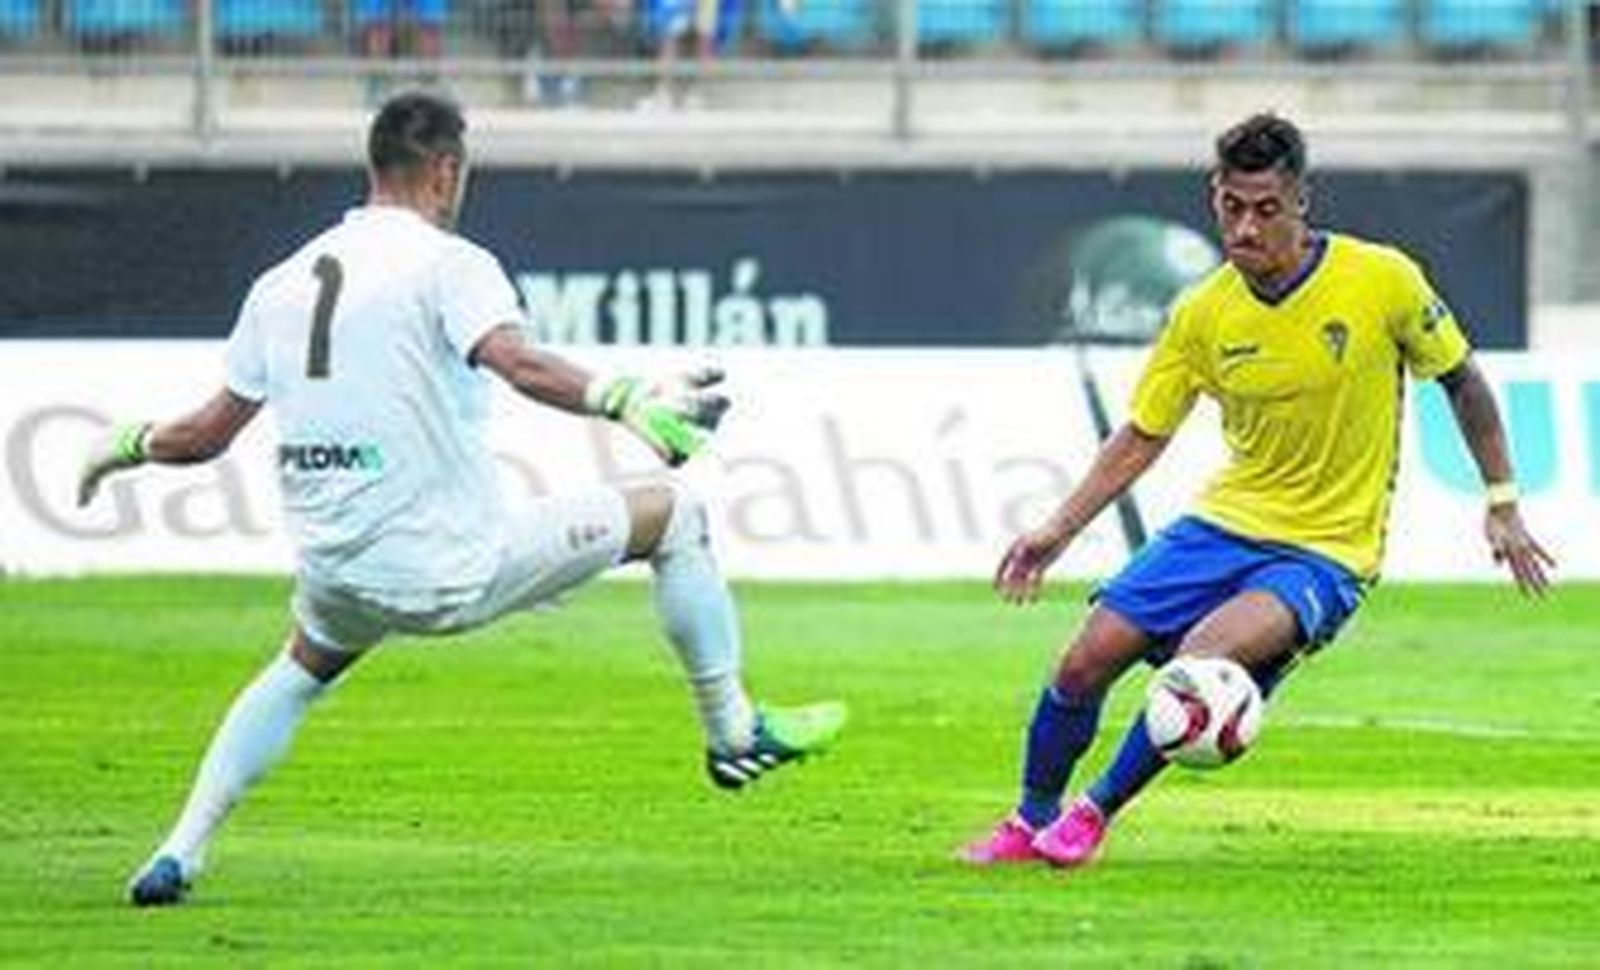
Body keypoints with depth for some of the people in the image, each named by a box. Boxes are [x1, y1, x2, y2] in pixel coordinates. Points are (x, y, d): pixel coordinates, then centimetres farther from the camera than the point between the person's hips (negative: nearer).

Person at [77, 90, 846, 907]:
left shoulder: (282, 284, 10)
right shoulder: (447, 263, -8)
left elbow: (209, 432, 13)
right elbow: (517, 363, -28)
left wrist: (127, 448, 31)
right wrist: (624, 401, -35)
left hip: (337, 574, 6)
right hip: (455, 569, -6)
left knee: (301, 669, 38)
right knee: (674, 516, 7)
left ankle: (179, 855, 27)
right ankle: (733, 732, 13)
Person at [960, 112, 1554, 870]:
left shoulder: (1382, 281, -13)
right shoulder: (1202, 315, -5)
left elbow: (1461, 381, 2)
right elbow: (1142, 437, 7)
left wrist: (1501, 504, 3)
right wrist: (1059, 530, -1)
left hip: (1327, 550, -4)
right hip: (1225, 522, 4)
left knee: (1204, 657, -28)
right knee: (1087, 660, -6)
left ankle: (1096, 813, -8)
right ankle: (1032, 821, 18)